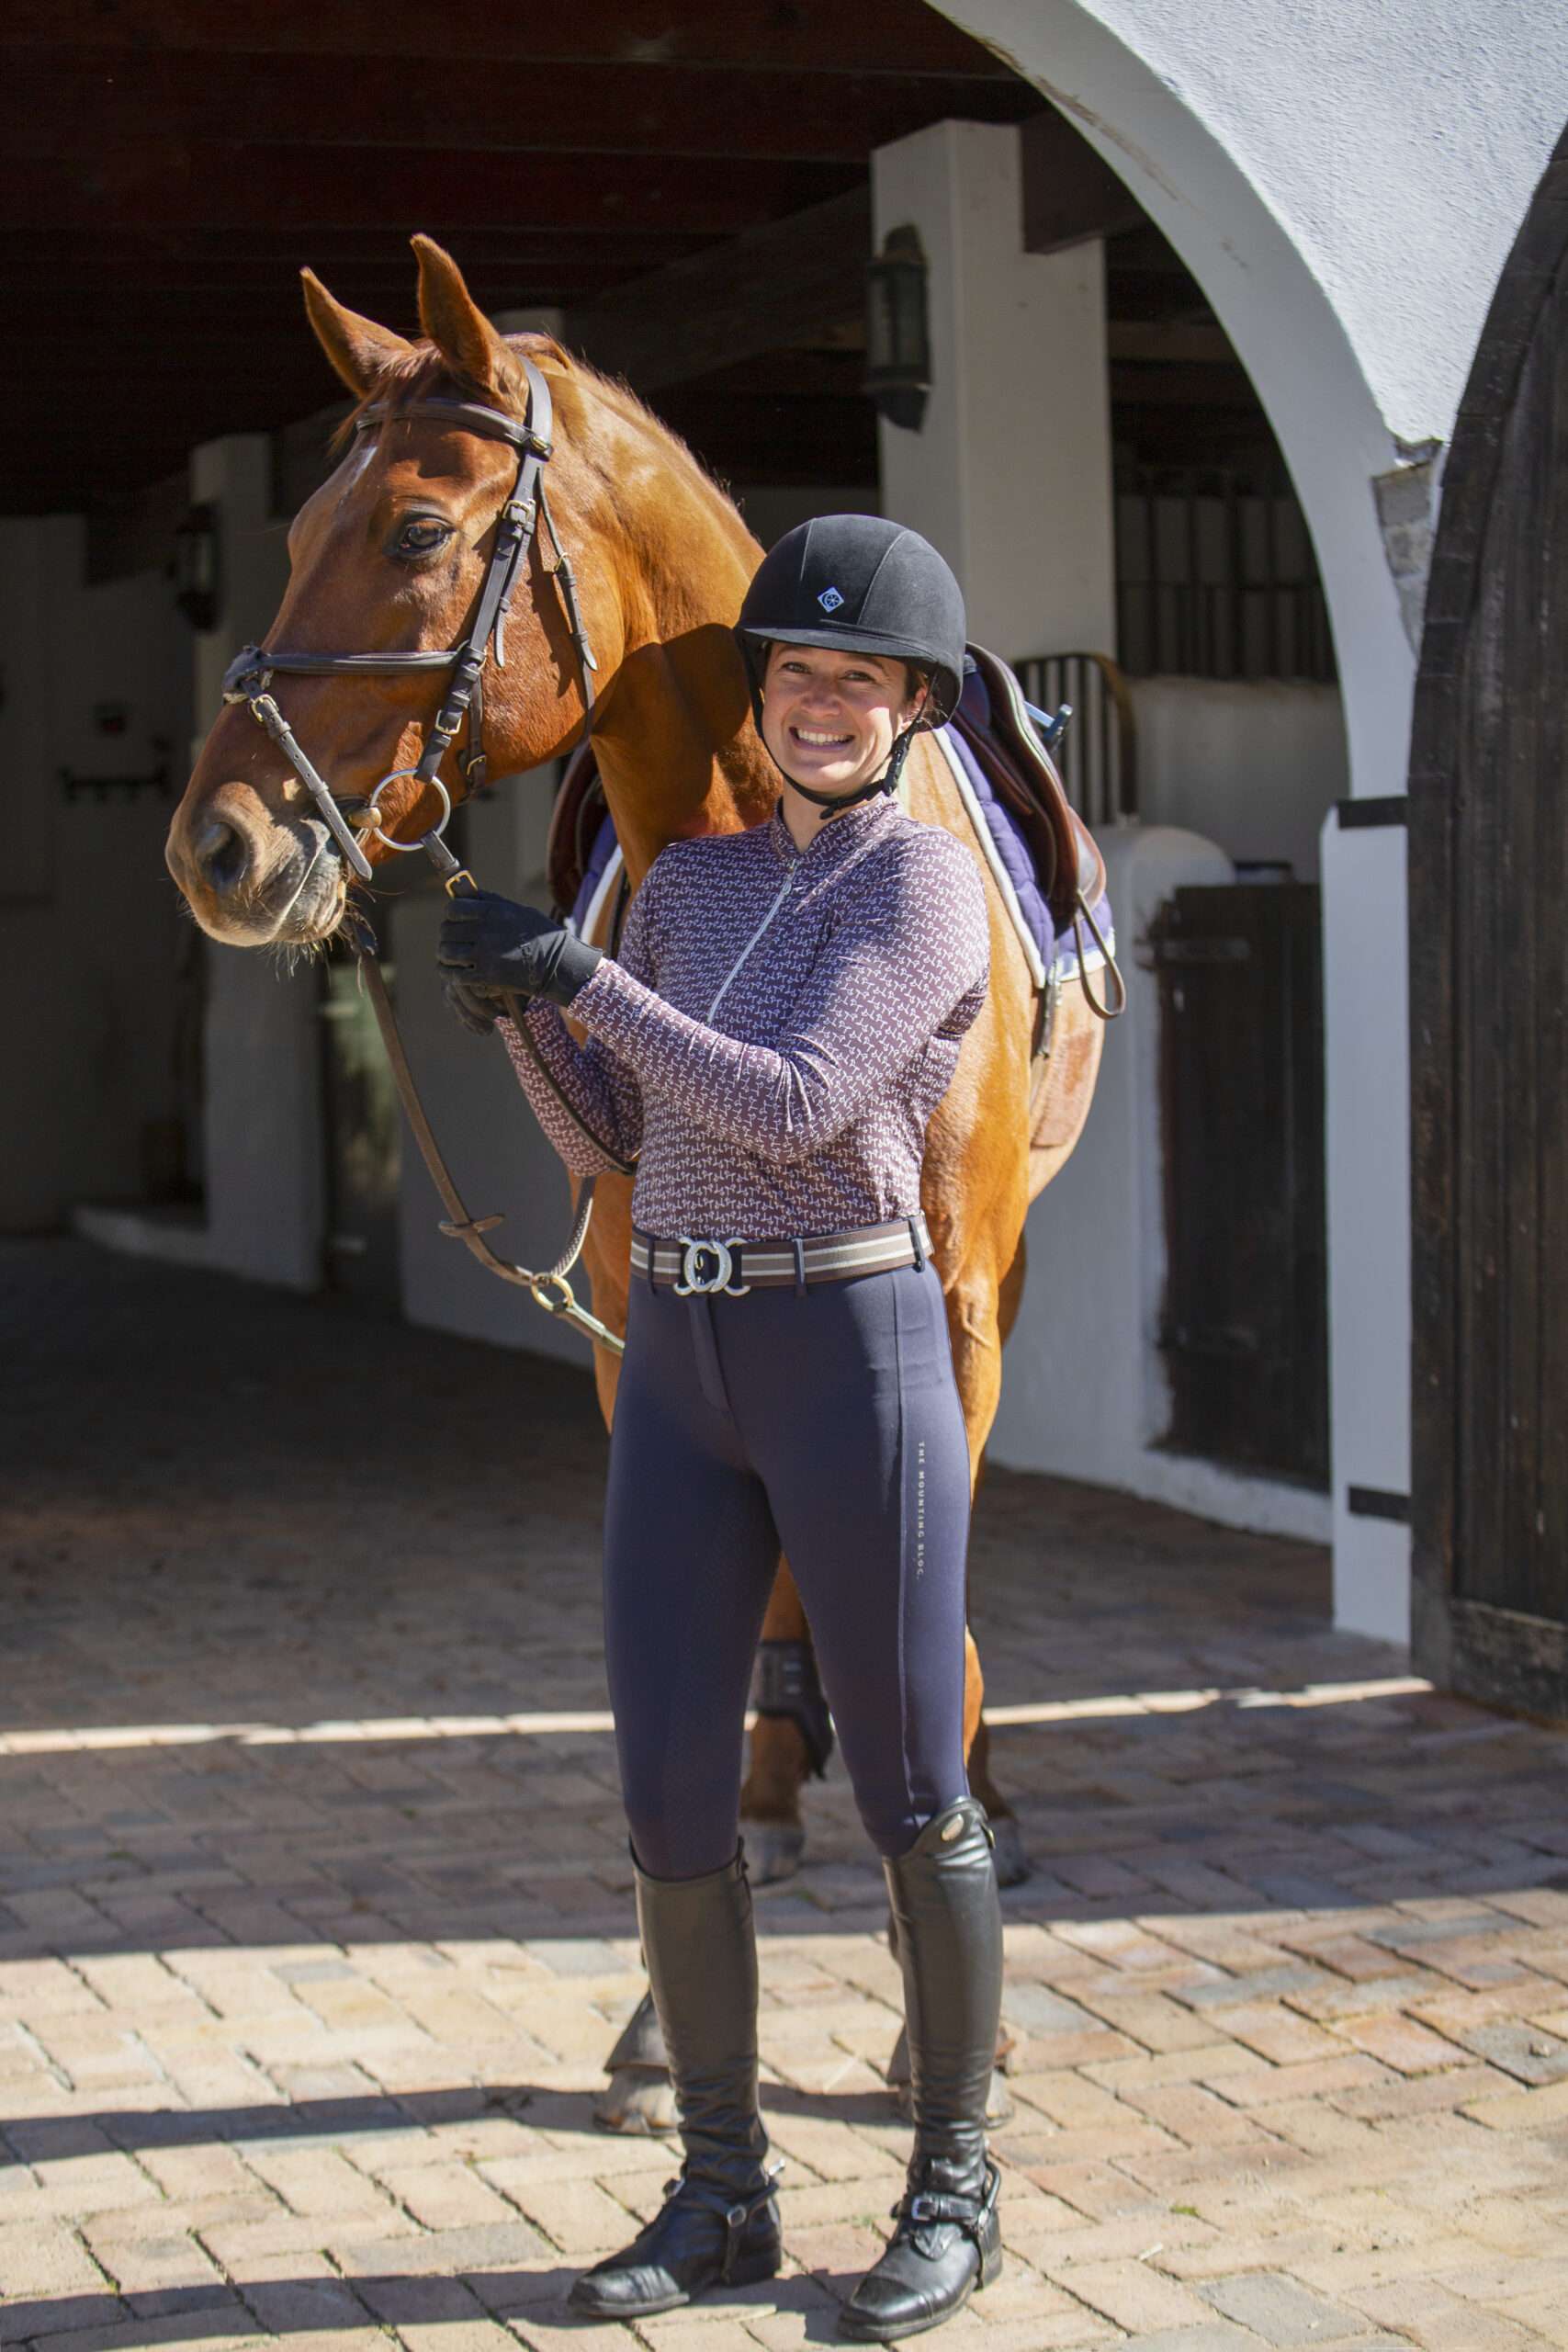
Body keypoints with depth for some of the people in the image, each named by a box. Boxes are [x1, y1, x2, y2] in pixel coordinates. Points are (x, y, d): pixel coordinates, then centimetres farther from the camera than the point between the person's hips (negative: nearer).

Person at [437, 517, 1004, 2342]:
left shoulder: (929, 881, -7)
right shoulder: (687, 880, 13)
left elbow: (798, 1105, -18)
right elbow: (609, 1143, 13)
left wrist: (583, 975, -16)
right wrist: (514, 1012, -4)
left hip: (856, 1353, -6)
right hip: (679, 1368, 6)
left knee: (909, 1795, 4)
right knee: (668, 1794, 5)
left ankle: (953, 2190, 19)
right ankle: (722, 2195, 18)